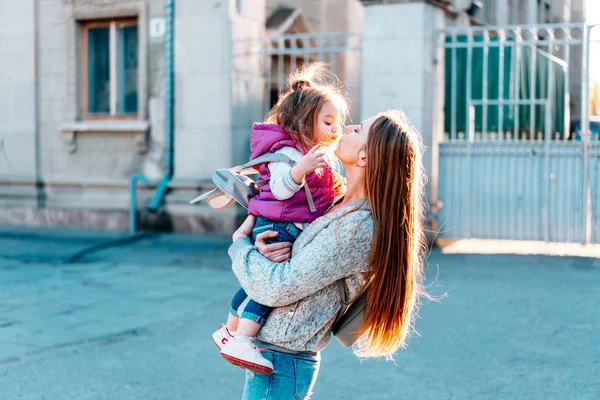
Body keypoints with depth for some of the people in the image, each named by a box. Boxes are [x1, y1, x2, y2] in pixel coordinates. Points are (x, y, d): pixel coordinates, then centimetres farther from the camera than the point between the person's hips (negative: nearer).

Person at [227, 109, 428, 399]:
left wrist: (241, 244, -6)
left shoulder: (356, 227, -23)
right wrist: (262, 250, -9)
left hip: (279, 361, -9)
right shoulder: (342, 210, 5)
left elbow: (278, 288, -23)